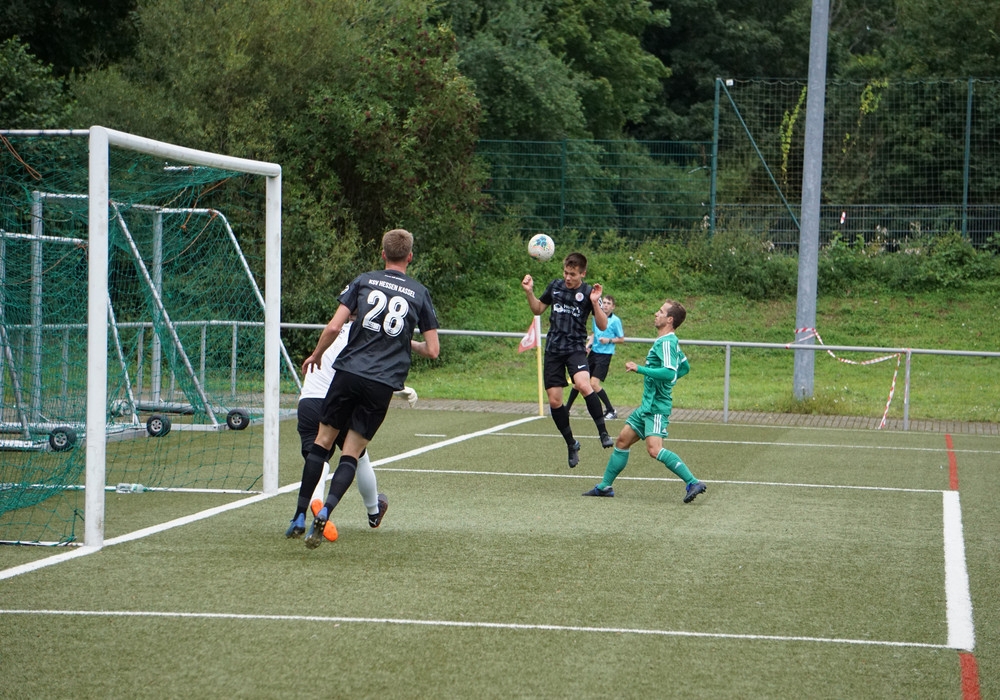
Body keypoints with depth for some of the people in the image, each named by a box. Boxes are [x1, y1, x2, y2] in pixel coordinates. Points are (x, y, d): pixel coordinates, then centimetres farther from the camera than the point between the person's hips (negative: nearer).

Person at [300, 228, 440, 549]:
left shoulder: (364, 281, 5)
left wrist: (316, 355, 15)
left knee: (323, 441, 11)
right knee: (351, 454, 4)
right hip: (383, 384, 0)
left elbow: (333, 327, -3)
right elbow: (432, 350, 7)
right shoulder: (420, 293, 7)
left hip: (349, 372, 0)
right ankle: (325, 512, -15)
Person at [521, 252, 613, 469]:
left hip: (575, 347, -4)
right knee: (554, 401, 2)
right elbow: (538, 309, 21)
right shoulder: (555, 286, 7)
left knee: (583, 384, -31)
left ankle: (603, 432, -20)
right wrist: (529, 292, 4)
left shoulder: (588, 292, -4)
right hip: (553, 349, 4)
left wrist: (595, 303, -21)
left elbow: (602, 325, -7)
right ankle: (571, 444, 20)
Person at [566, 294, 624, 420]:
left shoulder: (615, 321, -8)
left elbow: (621, 339, -2)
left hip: (605, 354, -6)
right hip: (593, 352, 6)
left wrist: (609, 340, -17)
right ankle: (566, 408, 19)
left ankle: (611, 411, -4)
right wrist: (588, 345, 7)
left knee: (594, 383, -15)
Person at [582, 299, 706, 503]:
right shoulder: (668, 341, 15)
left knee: (654, 449, -23)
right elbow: (685, 367, 29)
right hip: (647, 405, 11)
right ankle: (605, 486, 24)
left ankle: (693, 483, -25)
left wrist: (639, 369, -25)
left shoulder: (666, 342, -15)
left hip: (657, 406, -11)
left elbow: (669, 372, -29)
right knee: (622, 441, 15)